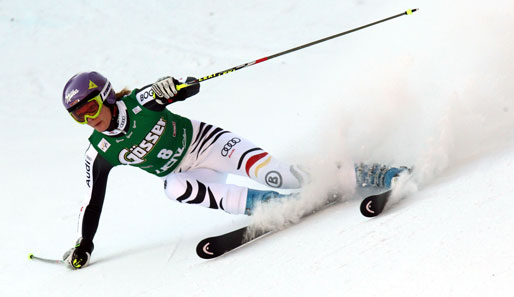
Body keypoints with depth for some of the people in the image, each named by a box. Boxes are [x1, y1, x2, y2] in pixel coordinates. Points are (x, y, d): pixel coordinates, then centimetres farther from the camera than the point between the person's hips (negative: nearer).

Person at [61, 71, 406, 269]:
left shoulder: (140, 101, -19)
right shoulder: (100, 153, -10)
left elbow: (191, 87, -16)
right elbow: (93, 200, 0)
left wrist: (175, 86, -40)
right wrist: (83, 246, 0)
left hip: (204, 142, -3)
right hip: (182, 172, 3)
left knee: (263, 168, -27)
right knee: (176, 188, -34)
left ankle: (353, 174, -18)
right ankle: (269, 203, -28)